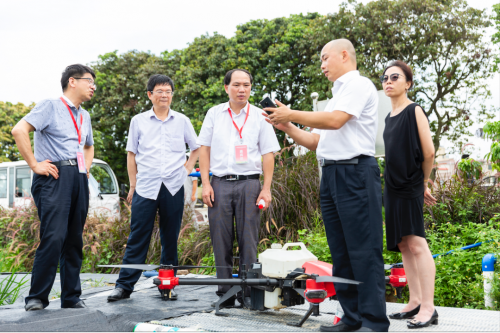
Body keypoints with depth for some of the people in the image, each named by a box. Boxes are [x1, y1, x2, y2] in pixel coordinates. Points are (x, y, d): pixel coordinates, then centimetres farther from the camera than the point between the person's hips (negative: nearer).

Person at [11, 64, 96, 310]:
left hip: (79, 179, 7)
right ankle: (37, 298, -6)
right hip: (54, 177, -7)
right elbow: (19, 130, -13)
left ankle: (72, 298, 15)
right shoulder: (50, 106, 0)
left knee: (74, 240, 7)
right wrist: (34, 164, -14)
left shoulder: (84, 116, 23)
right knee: (54, 237, -16)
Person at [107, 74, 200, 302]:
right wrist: (132, 185, 5)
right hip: (146, 187, -1)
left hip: (174, 187, 1)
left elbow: (197, 148, 19)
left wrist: (187, 168, 6)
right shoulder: (138, 121, 8)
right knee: (138, 238, -2)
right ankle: (124, 285, 3)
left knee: (170, 238, 7)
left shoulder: (182, 121, 9)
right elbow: (131, 154, 11)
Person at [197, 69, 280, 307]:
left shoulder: (260, 117, 8)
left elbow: (268, 154, 6)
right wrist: (205, 183, 1)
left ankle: (249, 292, 5)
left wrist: (266, 188, -3)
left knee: (249, 241, -1)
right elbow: (204, 149, 10)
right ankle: (225, 293, 11)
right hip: (220, 183, 1)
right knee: (221, 241, 3)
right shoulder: (214, 114, 11)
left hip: (249, 182, -1)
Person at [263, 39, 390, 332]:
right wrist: (287, 128, 12)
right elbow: (317, 141, 24)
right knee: (341, 252, 8)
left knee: (364, 251, -10)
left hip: (355, 173, -9)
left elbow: (334, 120, -16)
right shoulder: (338, 94, 25)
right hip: (331, 174, 9)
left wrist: (291, 114, -7)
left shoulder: (359, 85, -2)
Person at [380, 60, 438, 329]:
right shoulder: (389, 117, 16)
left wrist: (423, 183, 2)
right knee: (404, 246, 8)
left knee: (416, 244, -12)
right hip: (393, 187, 8)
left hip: (411, 187, -8)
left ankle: (428, 308, -10)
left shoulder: (415, 111, -6)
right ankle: (414, 302, 14)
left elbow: (429, 153, -8)